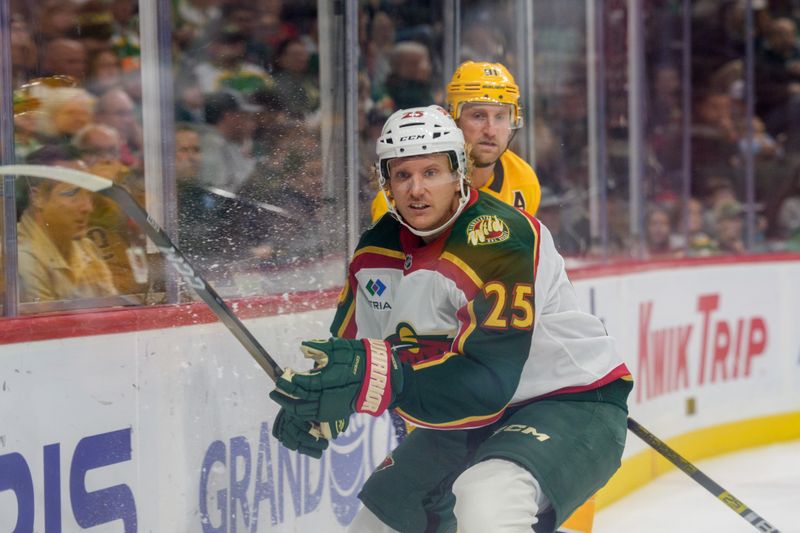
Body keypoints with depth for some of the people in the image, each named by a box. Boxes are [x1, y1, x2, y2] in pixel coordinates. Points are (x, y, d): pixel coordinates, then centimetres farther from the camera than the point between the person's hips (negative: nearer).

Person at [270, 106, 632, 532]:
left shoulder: (499, 238, -26)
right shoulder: (377, 249, -1)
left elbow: (488, 379, -33)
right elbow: (350, 344, 9)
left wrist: (377, 377, -43)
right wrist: (317, 401, -13)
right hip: (475, 418, 8)